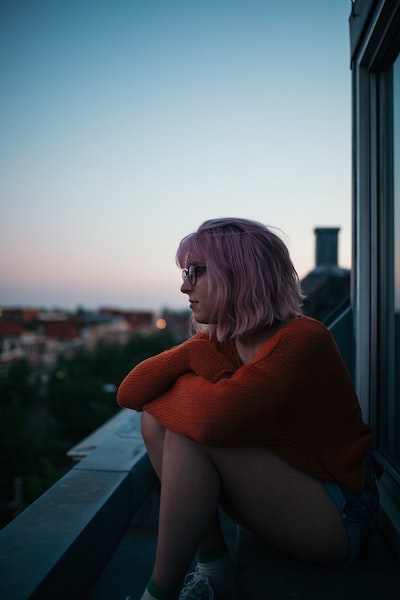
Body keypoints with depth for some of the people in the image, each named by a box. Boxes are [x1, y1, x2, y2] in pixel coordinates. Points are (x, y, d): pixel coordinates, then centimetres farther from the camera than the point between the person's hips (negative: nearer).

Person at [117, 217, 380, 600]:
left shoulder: (302, 339, -23)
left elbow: (216, 416, -38)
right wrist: (192, 357, -22)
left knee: (191, 429, -25)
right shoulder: (215, 341, 0)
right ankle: (213, 566, -3)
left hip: (338, 518, -7)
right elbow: (130, 392, -6)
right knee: (158, 418, -6)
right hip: (278, 493, 7)